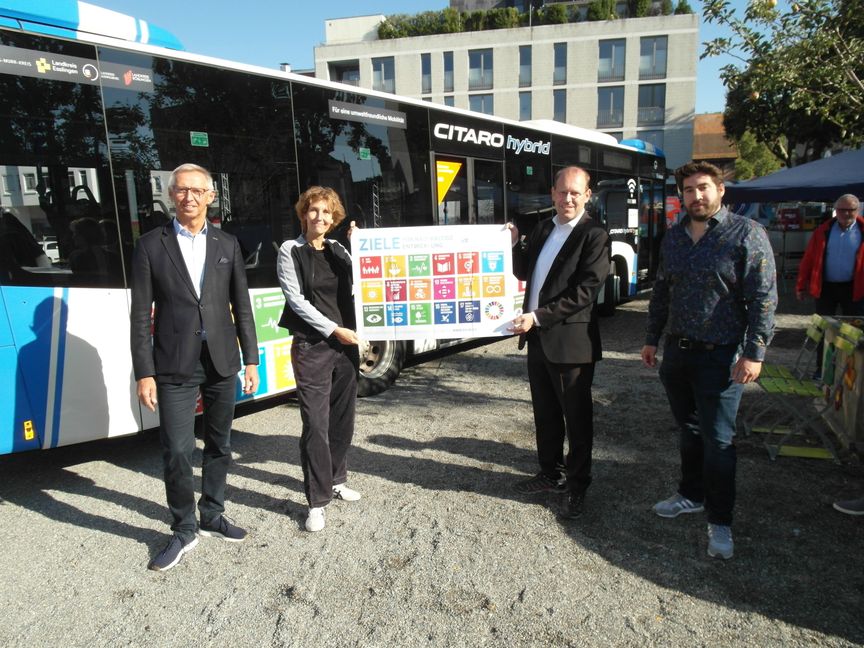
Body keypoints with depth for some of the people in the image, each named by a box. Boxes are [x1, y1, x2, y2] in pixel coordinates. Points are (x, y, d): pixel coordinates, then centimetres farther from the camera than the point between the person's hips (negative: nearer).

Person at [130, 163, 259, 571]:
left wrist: (250, 360, 4)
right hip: (175, 366, -3)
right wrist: (144, 373, -7)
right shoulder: (151, 246, 1)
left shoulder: (227, 245, 8)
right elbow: (141, 315, -2)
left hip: (222, 362, 3)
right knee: (177, 451, -2)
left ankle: (212, 517, 30)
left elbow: (242, 307, 8)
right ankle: (184, 531, 17)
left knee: (219, 445, 13)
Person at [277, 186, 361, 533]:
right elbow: (296, 299, -9)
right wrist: (334, 330, -13)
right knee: (316, 423, -5)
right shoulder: (291, 251, 0)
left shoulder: (338, 250, 12)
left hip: (346, 343, 5)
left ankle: (336, 479, 30)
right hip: (311, 346, -5)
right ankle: (318, 500, 4)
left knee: (343, 416, 12)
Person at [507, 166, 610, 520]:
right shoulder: (543, 229, 12)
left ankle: (577, 486, 22)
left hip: (570, 340, -7)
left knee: (577, 418, 7)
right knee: (545, 414, 18)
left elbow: (585, 291, -18)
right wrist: (514, 243, 2)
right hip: (538, 337, 7)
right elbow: (524, 273, 19)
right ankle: (551, 474, 35)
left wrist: (537, 316, -22)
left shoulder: (594, 235, -11)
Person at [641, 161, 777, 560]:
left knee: (717, 440, 0)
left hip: (720, 357, -5)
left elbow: (763, 298, -11)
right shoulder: (673, 238, 9)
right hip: (677, 350, 6)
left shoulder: (747, 234, -8)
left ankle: (720, 521, 15)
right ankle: (691, 495, 36)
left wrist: (753, 354, -15)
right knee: (688, 431, 18)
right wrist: (652, 339, 15)